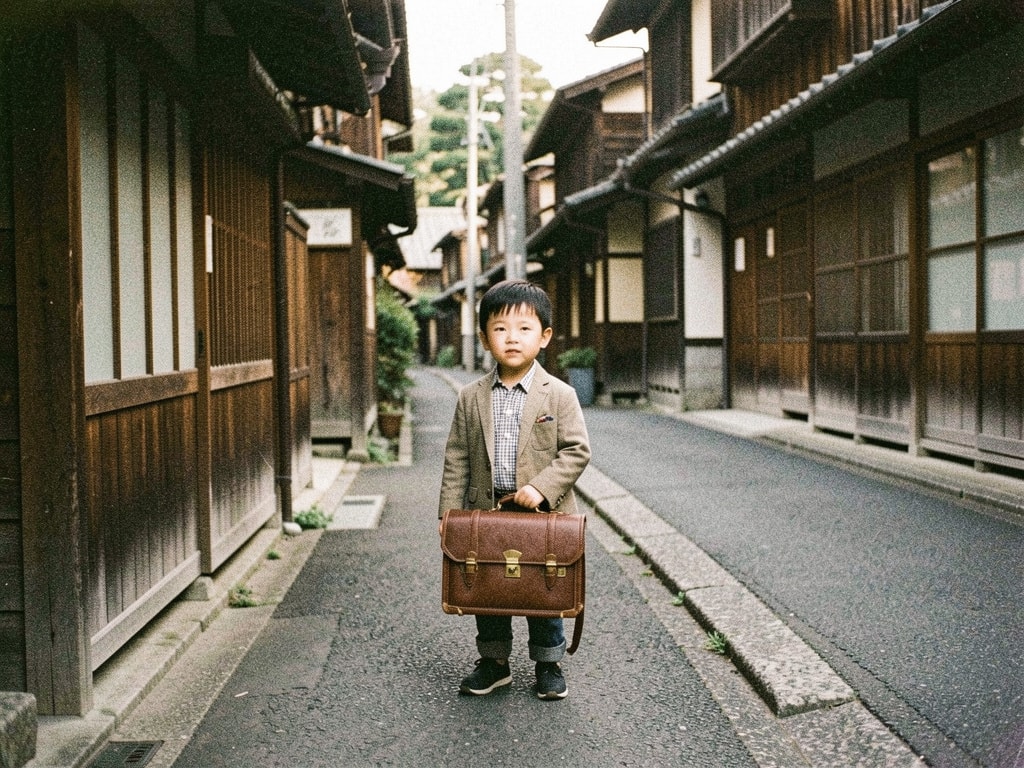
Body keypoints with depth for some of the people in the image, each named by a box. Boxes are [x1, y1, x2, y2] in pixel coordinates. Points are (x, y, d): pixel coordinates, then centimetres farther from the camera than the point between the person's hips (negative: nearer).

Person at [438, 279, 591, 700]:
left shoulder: (560, 395, -6)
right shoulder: (471, 398, 1)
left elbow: (576, 451, -9)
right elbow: (457, 459, 3)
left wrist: (541, 488, -21)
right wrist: (450, 514, -1)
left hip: (543, 515, -2)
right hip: (486, 513, 3)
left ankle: (549, 663, 28)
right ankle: (493, 662, 31)